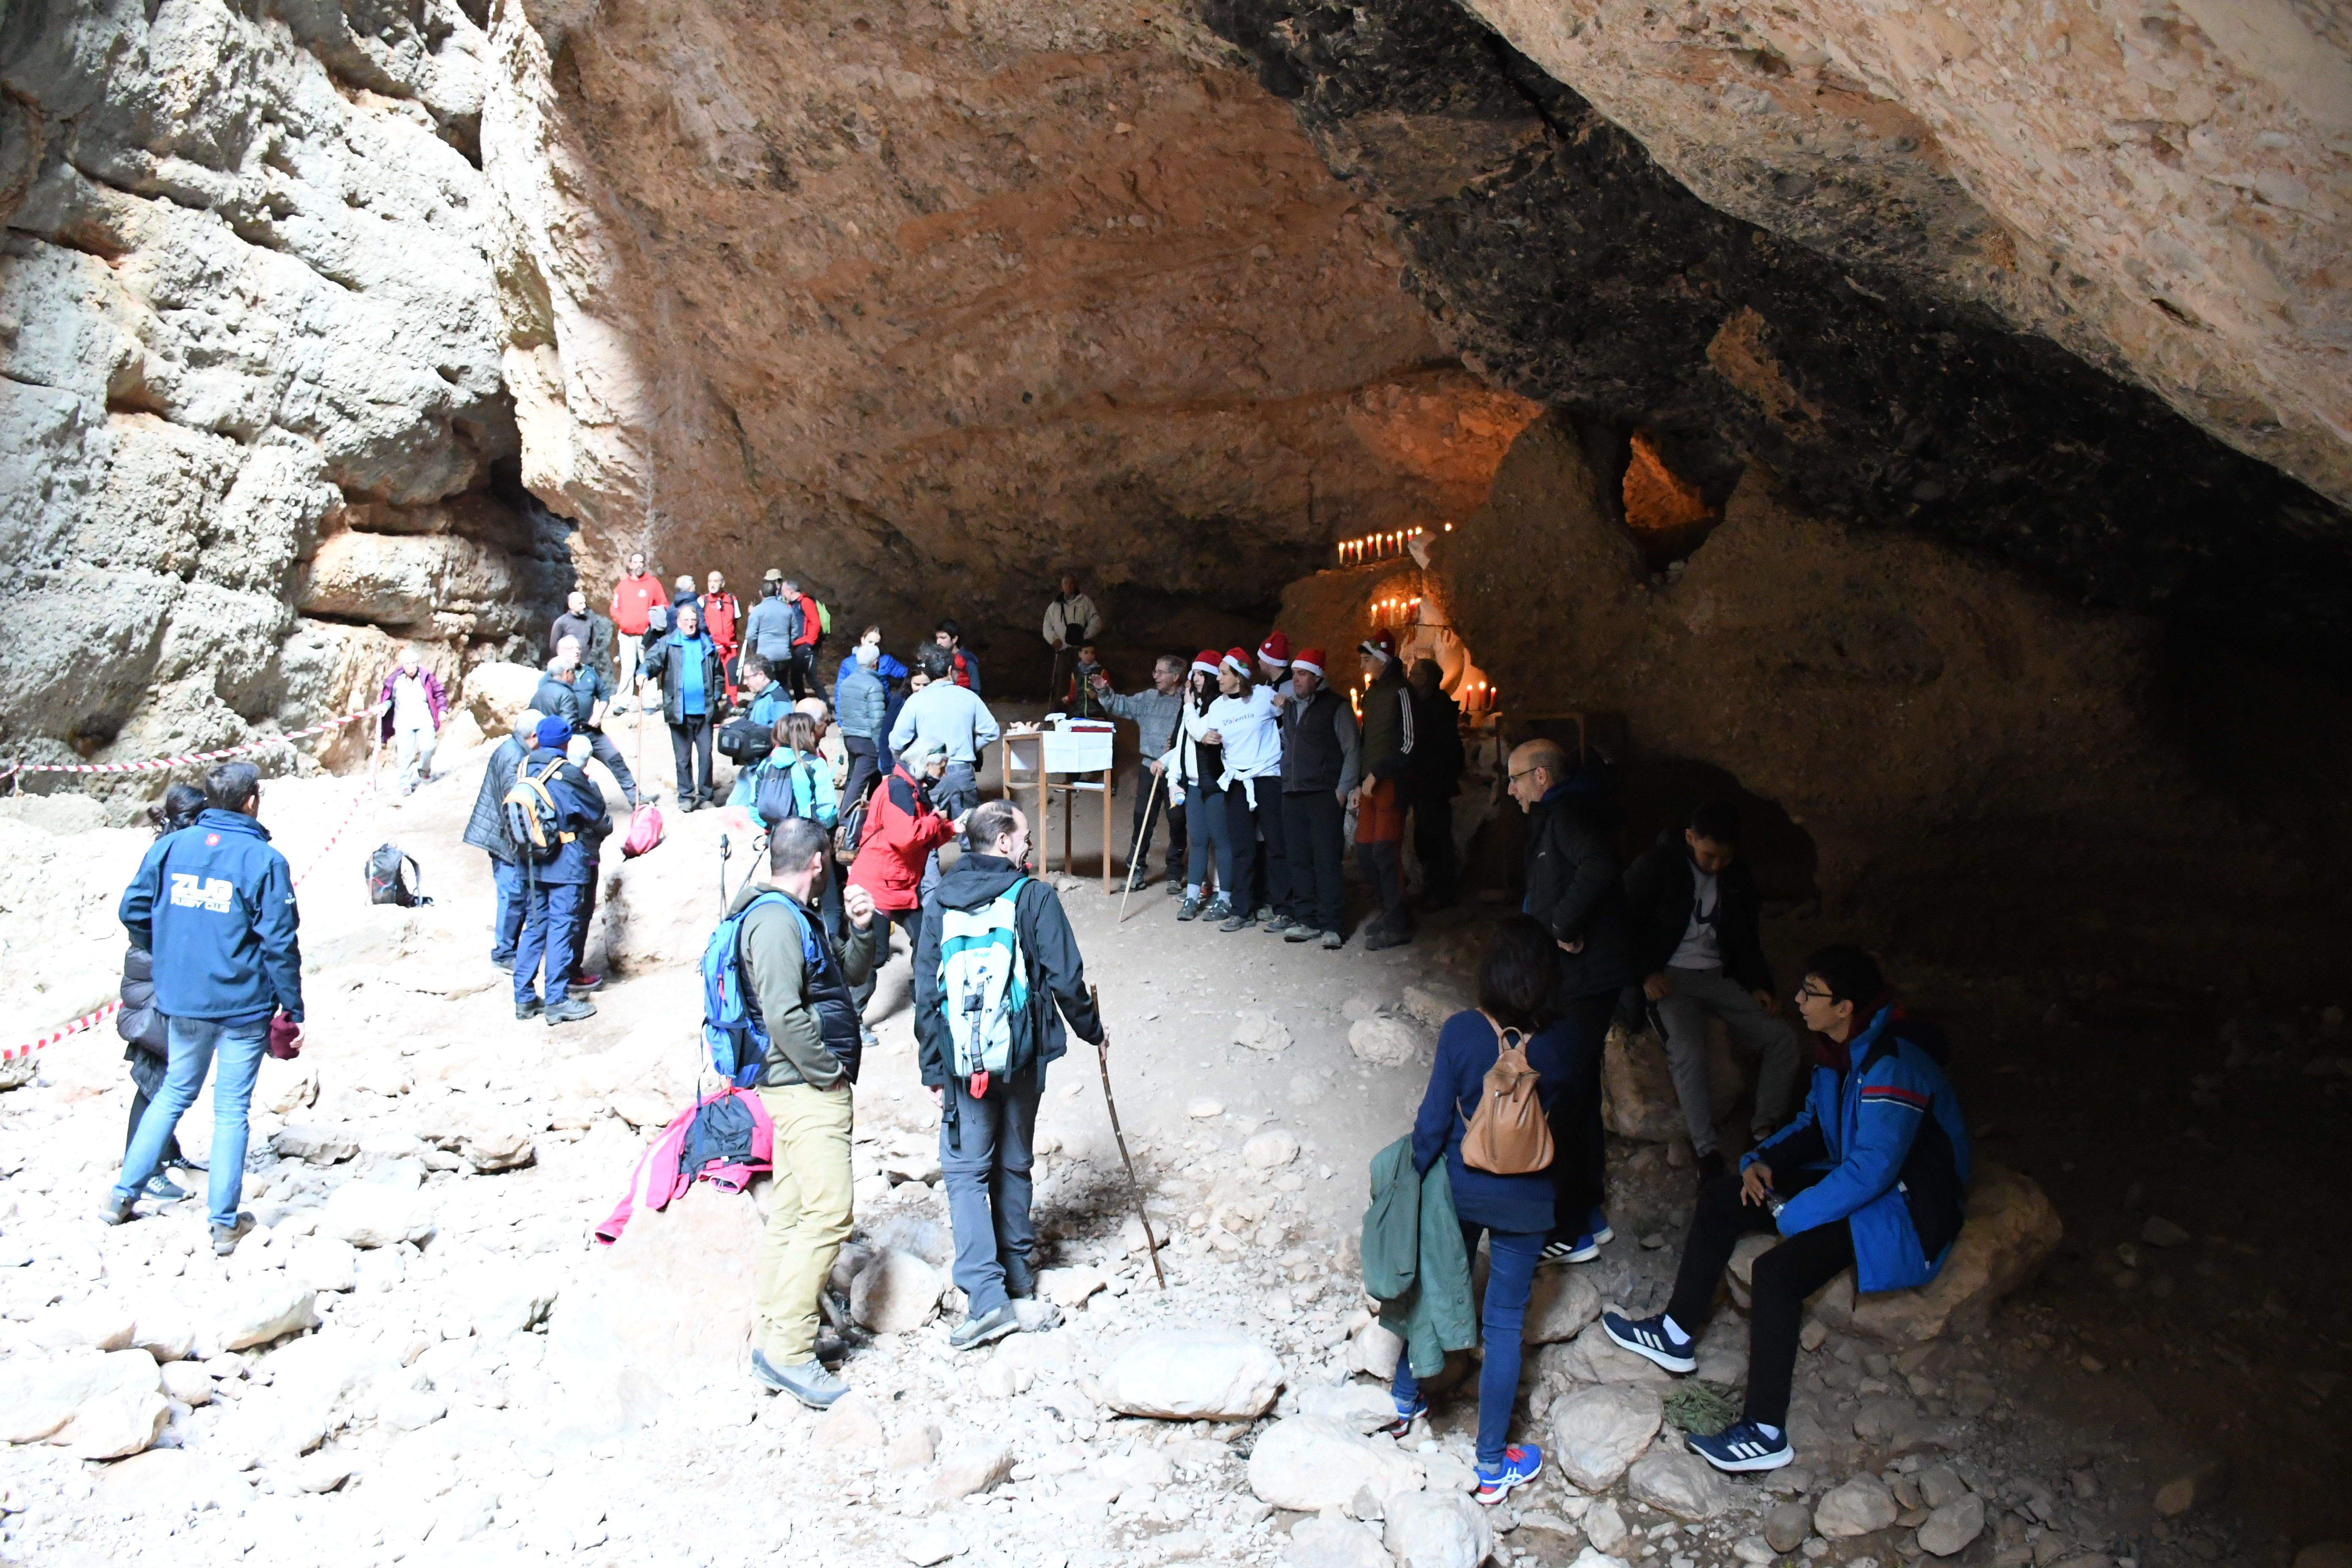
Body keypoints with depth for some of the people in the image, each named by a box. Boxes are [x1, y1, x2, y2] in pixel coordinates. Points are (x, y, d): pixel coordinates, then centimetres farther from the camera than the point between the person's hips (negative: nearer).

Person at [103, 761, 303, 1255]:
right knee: (232, 1108, 5)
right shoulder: (264, 860, -14)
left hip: (182, 1001, 4)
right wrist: (293, 1010, -6)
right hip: (244, 1005, -4)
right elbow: (280, 942, -14)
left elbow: (132, 910, 4)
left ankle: (123, 1195, 27)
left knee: (175, 1092, 24)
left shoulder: (170, 847, 0)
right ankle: (224, 1222, 12)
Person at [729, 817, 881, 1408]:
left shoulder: (796, 916, 17)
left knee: (791, 1215, 13)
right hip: (805, 1090, -11)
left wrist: (860, 929, 4)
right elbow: (784, 1015, -24)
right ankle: (790, 1352, -7)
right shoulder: (776, 918, -16)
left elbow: (851, 974, 23)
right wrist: (834, 1075, -16)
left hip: (808, 1090, 11)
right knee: (828, 1216, -12)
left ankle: (769, 1340, 20)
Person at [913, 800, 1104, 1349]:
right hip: (1022, 1056, 0)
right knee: (1014, 1165, 17)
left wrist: (933, 1071, 8)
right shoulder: (1035, 897, -9)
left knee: (965, 1171, 5)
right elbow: (1066, 979, -8)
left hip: (961, 1060, 1)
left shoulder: (939, 901, 0)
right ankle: (1017, 1271, 30)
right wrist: (1091, 1030, 10)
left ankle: (986, 1295, -5)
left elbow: (926, 993, 2)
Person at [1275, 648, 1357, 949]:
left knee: (1328, 860, -7)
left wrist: (1343, 791, -10)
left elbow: (1352, 751, -4)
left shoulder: (1336, 706, -1)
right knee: (1299, 860, 6)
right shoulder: (1289, 707, 16)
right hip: (1293, 794, 6)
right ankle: (1306, 920, 13)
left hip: (1325, 795, -6)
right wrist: (1285, 782, 15)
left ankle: (1333, 926, -5)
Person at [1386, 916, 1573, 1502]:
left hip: (1459, 1188, 1)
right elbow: (1562, 1109, 0)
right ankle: (1493, 1465, 22)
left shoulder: (1462, 1031, -20)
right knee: (1504, 1324, 11)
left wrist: (1413, 1178, 0)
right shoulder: (1560, 1043, -17)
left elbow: (1433, 1121, -13)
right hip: (1524, 1201, -1)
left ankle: (1405, 1400, 44)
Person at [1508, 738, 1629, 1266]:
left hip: (1582, 984, -11)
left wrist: (1563, 925, -24)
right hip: (1578, 980, 11)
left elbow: (1598, 869, -34)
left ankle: (1571, 1232, 5)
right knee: (1579, 1098, 18)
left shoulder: (1568, 815, -15)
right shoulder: (1556, 816, 17)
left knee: (1565, 1101, -4)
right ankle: (1586, 1214, 30)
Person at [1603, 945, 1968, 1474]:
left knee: (1778, 1271, -28)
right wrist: (1765, 1160, -3)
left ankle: (1765, 1434, -17)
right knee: (1720, 1198, 5)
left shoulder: (1893, 1065, -28)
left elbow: (1872, 1171, -30)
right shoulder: (1838, 1049, 2)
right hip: (1857, 1181, 10)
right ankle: (1677, 1334, 15)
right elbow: (1815, 1123, 15)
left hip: (1905, 1212, -10)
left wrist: (1792, 1217, -22)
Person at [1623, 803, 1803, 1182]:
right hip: (1672, 979, -5)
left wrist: (1759, 986, 3)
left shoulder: (1739, 877, 9)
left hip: (1720, 978, 6)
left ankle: (1763, 1132, -2)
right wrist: (1647, 973, -14)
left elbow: (1747, 937, 17)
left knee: (1782, 1037, -12)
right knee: (1687, 1050, -31)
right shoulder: (1656, 867, -7)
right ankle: (1707, 1154, -23)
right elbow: (1625, 921, -5)